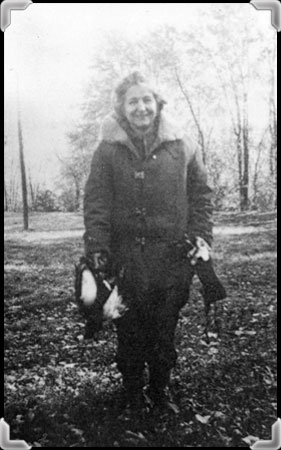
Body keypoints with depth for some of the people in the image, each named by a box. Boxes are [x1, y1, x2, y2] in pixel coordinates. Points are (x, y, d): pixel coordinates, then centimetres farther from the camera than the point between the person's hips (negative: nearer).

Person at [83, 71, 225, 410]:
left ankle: (159, 388, 32)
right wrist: (96, 248, -12)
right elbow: (96, 202, -4)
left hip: (173, 257, 1)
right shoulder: (108, 150, -1)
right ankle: (133, 391, 30)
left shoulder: (181, 146, 4)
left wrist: (201, 236, 1)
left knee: (165, 329, 11)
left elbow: (201, 193, 9)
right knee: (130, 332, 8)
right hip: (126, 258, -1)